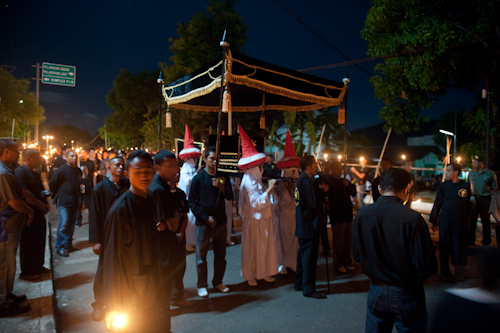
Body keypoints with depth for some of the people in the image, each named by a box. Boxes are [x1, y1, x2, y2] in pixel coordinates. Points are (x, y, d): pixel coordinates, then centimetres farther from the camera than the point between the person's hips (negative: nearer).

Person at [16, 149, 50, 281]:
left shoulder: (35, 174, 15)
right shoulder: (20, 172, -15)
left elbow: (41, 191, 19)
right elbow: (25, 194, -24)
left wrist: (45, 205, 3)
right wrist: (41, 205, -15)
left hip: (38, 212, 9)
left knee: (40, 240, 17)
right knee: (28, 243, 2)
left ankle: (38, 266, 31)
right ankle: (26, 272, 14)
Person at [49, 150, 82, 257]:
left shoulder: (78, 171, 12)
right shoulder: (61, 170, -7)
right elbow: (52, 184, -4)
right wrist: (57, 195, 3)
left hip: (74, 201, 6)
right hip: (63, 202, -6)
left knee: (71, 224, 10)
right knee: (64, 223, -10)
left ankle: (68, 245, 21)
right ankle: (60, 247, 1)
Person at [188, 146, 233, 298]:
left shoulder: (223, 177, 7)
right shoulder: (198, 178, -3)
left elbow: (230, 196, -3)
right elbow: (191, 201, -4)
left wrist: (221, 187, -22)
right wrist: (206, 217, -10)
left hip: (220, 221, 3)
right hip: (203, 222, -3)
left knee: (220, 254, 11)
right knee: (201, 255, 4)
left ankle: (218, 281, 27)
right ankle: (202, 285, 19)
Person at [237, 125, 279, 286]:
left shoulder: (256, 180, 8)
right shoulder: (248, 182, -19)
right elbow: (256, 203, -24)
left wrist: (268, 187, -1)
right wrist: (268, 189, -23)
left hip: (263, 219, 8)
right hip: (254, 221, -8)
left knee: (265, 247, 15)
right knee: (252, 249, 5)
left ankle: (263, 272, 30)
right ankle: (250, 276, 20)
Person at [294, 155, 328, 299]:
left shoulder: (301, 180, 12)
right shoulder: (306, 181, -19)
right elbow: (314, 203, -23)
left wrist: (321, 191, 6)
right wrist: (322, 190, -10)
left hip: (303, 226, 11)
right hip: (309, 226, -10)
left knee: (303, 253, 18)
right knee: (309, 256, -2)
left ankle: (299, 283, 29)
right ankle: (308, 288, 8)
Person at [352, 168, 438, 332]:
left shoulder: (362, 214, -12)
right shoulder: (412, 218, -23)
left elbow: (357, 255, -2)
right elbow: (427, 266, -19)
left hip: (376, 293, 3)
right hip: (406, 295, -3)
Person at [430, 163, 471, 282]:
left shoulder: (465, 186, 0)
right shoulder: (443, 186, -1)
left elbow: (468, 205, 8)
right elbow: (437, 204, 3)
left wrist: (467, 221, 10)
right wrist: (434, 221, 4)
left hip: (460, 224, 0)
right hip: (445, 222, 0)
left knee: (459, 248, 7)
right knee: (444, 248, 7)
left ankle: (460, 273, 24)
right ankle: (445, 272, 21)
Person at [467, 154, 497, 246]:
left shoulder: (490, 173, -3)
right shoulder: (471, 173, 7)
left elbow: (495, 187, 3)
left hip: (485, 199, -3)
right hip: (473, 199, 3)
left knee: (485, 220, 8)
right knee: (472, 220, 4)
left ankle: (486, 240, 22)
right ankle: (470, 240, 13)